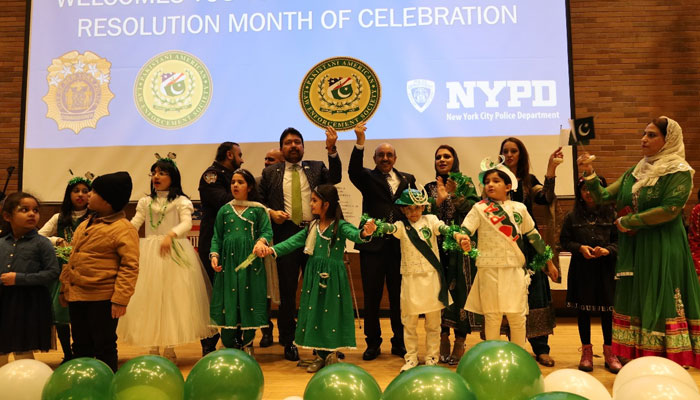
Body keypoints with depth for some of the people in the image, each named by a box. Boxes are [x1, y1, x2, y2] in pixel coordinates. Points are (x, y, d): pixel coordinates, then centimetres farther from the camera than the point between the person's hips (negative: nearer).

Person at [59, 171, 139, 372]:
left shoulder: (123, 229, -14)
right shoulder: (84, 225, 14)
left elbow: (130, 266, -18)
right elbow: (72, 259, 22)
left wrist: (120, 299, -23)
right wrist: (65, 287, 19)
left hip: (102, 299, -8)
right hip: (76, 296, 8)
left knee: (104, 347, 4)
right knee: (81, 346, 18)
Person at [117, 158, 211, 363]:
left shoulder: (181, 201, 1)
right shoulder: (145, 202, 15)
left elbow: (187, 223, -14)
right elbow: (134, 223, 4)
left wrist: (170, 235, -33)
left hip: (174, 252, -4)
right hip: (149, 253, 4)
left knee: (172, 297, -2)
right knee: (148, 297, 3)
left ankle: (169, 348, 9)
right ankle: (153, 347, 15)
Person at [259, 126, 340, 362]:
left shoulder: (316, 168, 11)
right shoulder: (270, 173, 12)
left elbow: (335, 178, -6)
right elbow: (258, 200, 12)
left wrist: (331, 150, -17)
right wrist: (270, 212, -7)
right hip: (286, 234, 0)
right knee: (287, 290, 7)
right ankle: (288, 341, 21)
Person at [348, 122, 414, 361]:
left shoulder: (407, 179, 12)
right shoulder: (368, 178, 5)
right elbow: (353, 170, -16)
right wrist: (360, 142, -29)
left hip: (400, 245, 2)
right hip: (373, 245, -1)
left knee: (398, 296, 10)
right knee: (371, 297, 6)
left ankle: (399, 343, 24)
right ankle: (373, 343, 20)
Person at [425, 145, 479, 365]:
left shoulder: (465, 182, 6)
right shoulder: (430, 187, 12)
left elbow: (473, 208, -9)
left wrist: (455, 194, -19)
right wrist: (439, 199, -11)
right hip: (437, 245, 2)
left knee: (460, 289, -3)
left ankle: (460, 341, 6)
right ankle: (443, 338, 13)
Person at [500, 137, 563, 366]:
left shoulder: (529, 180, 12)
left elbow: (546, 199, -7)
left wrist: (551, 171, -13)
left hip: (527, 242, 2)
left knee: (533, 291, 2)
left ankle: (541, 349, 11)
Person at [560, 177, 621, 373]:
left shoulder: (611, 214, 2)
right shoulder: (573, 216, 4)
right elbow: (564, 241, 5)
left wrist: (607, 250, -16)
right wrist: (580, 248, -12)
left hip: (606, 268, -1)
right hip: (581, 269, 1)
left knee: (607, 309, 4)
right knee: (583, 310, 7)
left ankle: (609, 352, 20)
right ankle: (586, 352, 19)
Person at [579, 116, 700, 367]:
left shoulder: (679, 172, -4)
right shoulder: (634, 173, 14)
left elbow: (669, 210, -16)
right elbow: (603, 197, 8)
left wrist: (627, 221, -11)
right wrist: (590, 174, -6)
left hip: (663, 251, -6)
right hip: (633, 249, 6)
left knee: (661, 304, -5)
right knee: (636, 304, 7)